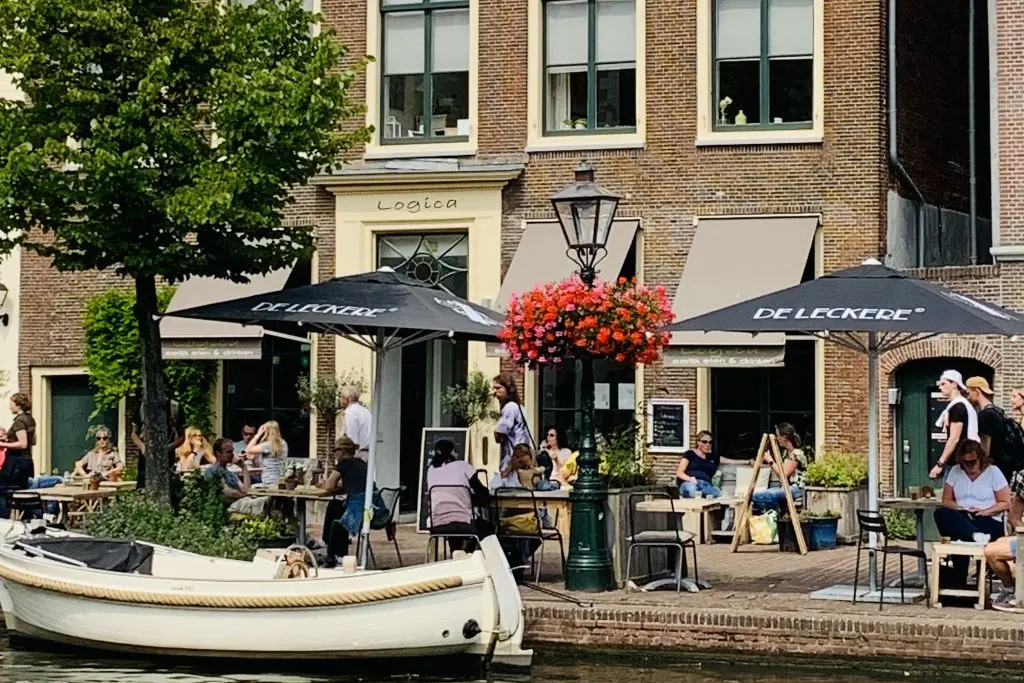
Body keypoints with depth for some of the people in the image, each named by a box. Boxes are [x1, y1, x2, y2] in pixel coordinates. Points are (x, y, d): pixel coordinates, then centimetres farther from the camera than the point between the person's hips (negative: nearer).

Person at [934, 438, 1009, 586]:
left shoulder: (993, 472, 2)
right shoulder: (955, 471, 11)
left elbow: (1005, 503, 3)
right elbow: (946, 500, 12)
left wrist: (984, 511, -13)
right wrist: (959, 509, -9)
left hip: (989, 522, -3)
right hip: (961, 519, 4)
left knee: (959, 534, -39)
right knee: (941, 513, -35)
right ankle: (977, 537, -52)